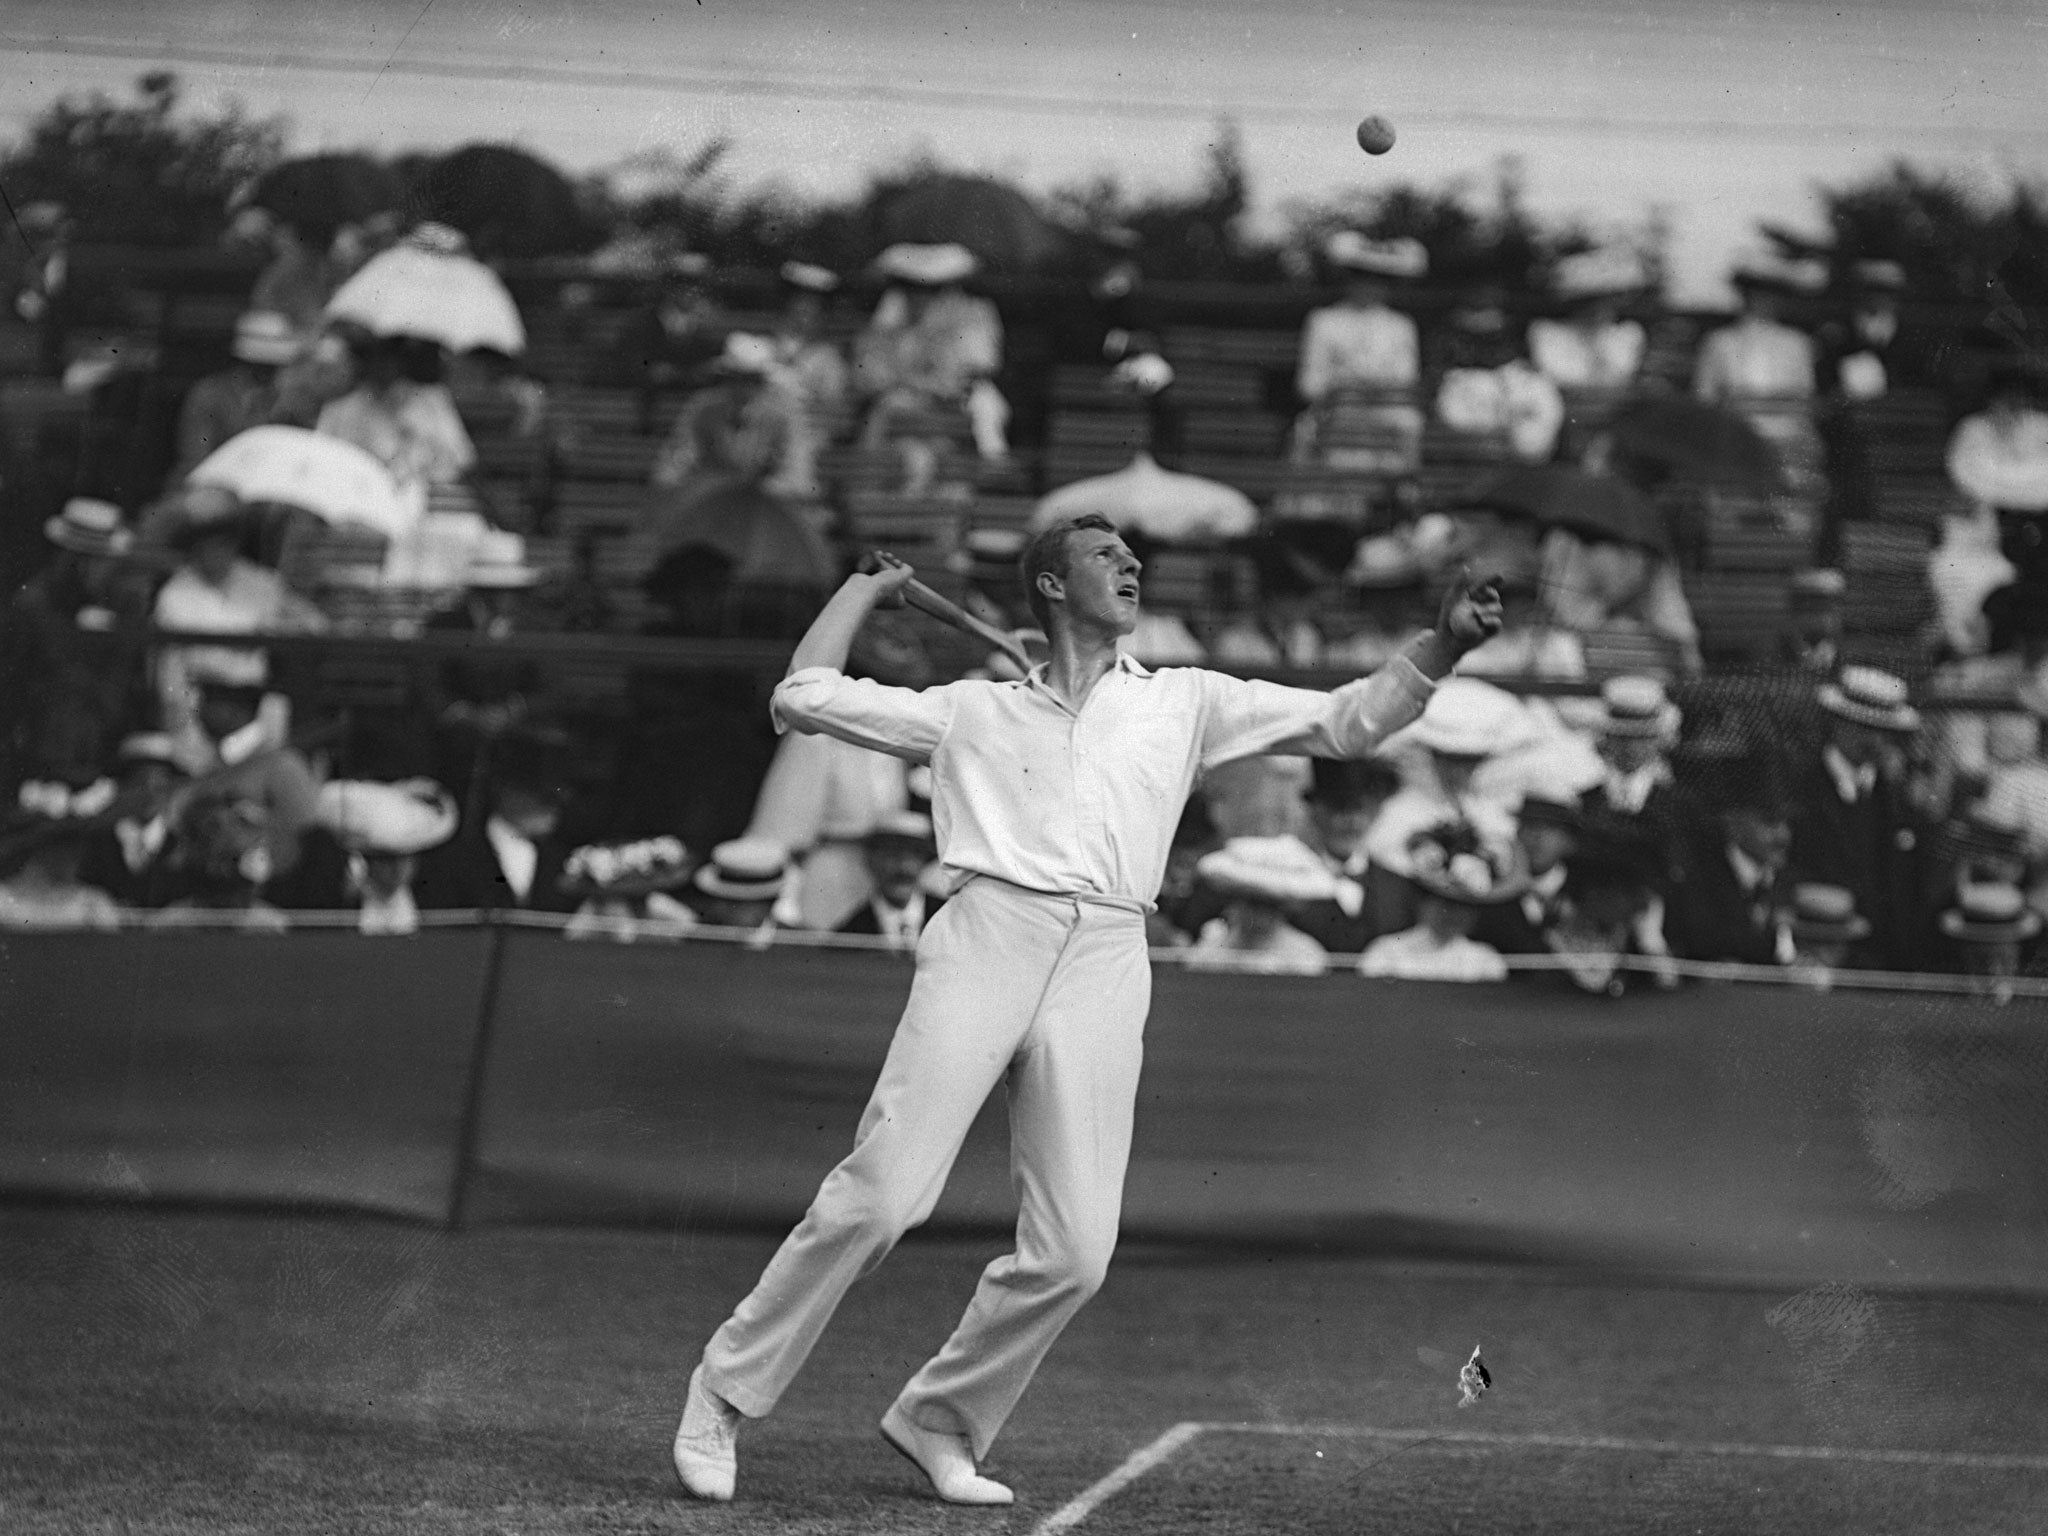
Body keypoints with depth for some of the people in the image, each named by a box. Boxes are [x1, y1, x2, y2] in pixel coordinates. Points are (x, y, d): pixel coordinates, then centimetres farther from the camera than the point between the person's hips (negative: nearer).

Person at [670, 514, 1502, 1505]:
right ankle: (727, 1392, -4)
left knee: (1073, 1253, -10)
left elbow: (1344, 722, 21)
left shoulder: (1184, 703, 26)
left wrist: (1443, 646, 8)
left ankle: (939, 1421, 10)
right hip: (988, 935, -2)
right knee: (880, 1194, -16)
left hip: (1104, 970, 2)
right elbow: (804, 697, 22)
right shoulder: (974, 711, 22)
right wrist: (866, 588, 33)